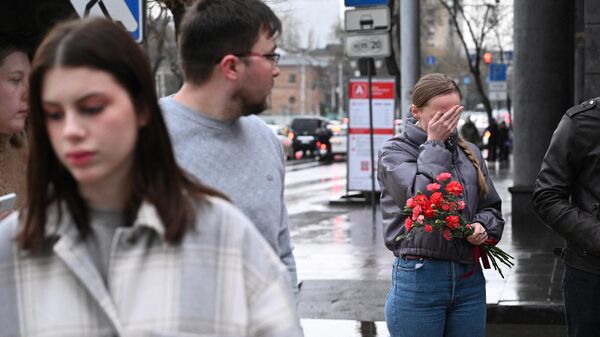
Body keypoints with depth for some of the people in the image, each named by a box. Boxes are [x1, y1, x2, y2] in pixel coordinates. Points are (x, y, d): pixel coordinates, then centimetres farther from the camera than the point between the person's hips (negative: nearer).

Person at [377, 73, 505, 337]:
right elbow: (421, 197, -18)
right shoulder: (394, 150, -2)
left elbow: (492, 206, 20)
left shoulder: (469, 152, 13)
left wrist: (483, 225, -2)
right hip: (419, 278, -5)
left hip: (469, 278, 5)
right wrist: (434, 144, -9)